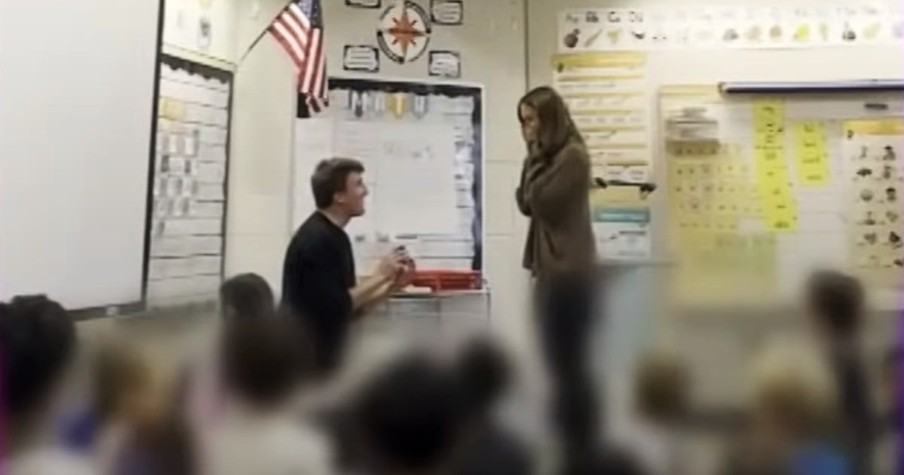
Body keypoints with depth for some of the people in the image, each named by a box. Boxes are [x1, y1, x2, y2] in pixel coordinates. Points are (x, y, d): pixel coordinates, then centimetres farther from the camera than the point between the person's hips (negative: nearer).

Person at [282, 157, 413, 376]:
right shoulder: (316, 240, -19)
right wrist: (379, 276, -15)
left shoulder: (334, 237, 11)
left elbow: (350, 305, 14)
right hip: (306, 362, -10)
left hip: (323, 359, 10)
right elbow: (335, 306, -24)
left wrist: (392, 285, 2)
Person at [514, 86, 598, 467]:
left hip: (569, 272, -10)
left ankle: (582, 453, 7)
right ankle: (575, 448, 24)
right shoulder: (549, 157, 17)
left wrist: (536, 159, -6)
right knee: (562, 365, 13)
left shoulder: (572, 155, -11)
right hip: (551, 270, 10)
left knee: (569, 364, -3)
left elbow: (540, 202, -15)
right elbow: (525, 204, 11)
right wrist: (533, 159, 4)